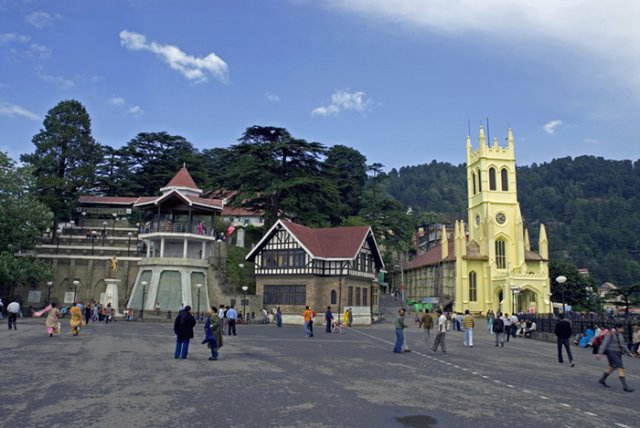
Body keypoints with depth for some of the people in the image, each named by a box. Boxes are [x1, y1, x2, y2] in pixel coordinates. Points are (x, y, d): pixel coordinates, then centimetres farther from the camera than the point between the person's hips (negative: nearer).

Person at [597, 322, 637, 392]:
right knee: (621, 368, -17)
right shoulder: (610, 334, -16)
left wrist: (629, 353, 13)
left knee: (612, 367, 20)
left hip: (618, 353, 9)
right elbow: (604, 344, -20)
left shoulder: (620, 334, 9)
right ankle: (625, 386, -17)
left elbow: (622, 345, 17)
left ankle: (602, 380, 37)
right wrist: (600, 353, -25)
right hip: (611, 352, -9)